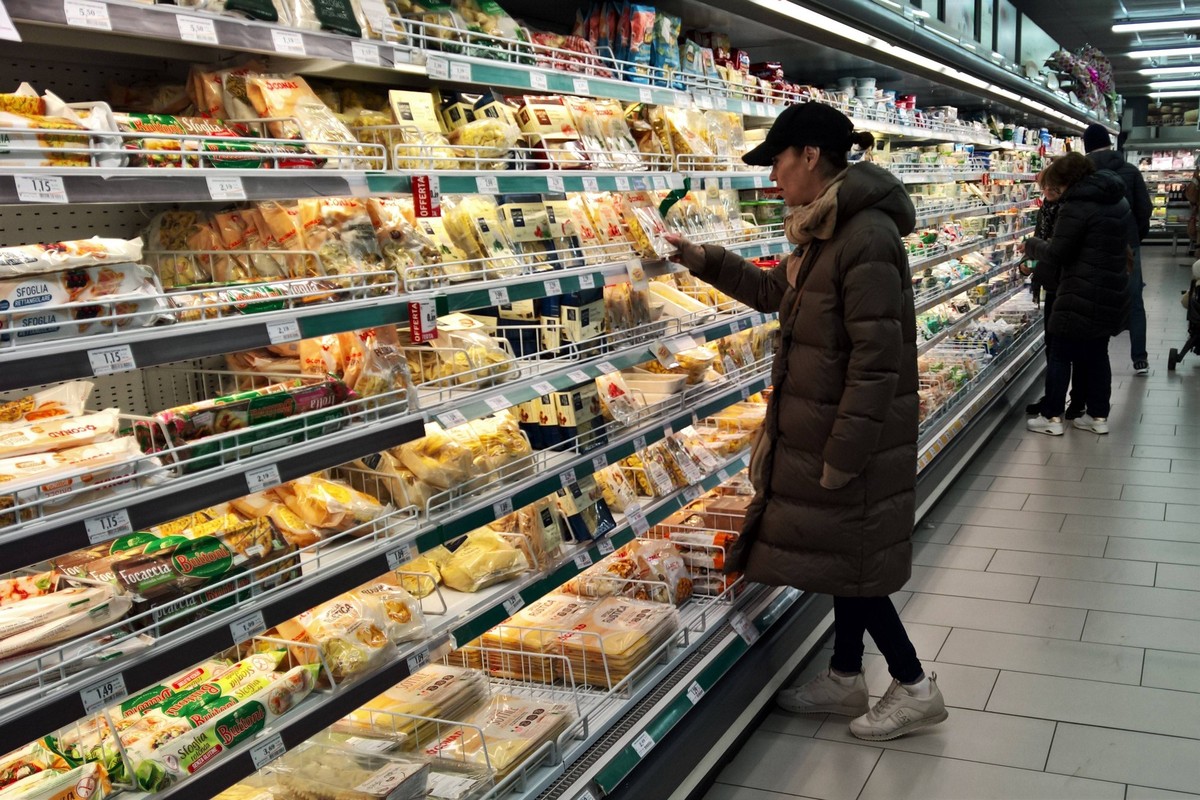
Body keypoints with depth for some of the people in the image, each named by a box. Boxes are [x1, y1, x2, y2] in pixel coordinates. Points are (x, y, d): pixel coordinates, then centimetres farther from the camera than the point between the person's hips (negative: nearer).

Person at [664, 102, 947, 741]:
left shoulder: (867, 238, -23)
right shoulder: (824, 231, 7)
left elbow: (877, 361, -25)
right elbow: (777, 292, 25)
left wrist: (842, 455, -22)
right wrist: (705, 261, 19)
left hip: (855, 432, -9)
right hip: (822, 425, 9)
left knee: (851, 562, 4)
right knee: (837, 553, 18)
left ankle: (914, 687, 21)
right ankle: (845, 678, 34)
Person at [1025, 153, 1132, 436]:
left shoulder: (1076, 206, -16)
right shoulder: (1117, 200, 13)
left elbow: (1056, 254, -15)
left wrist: (1032, 245, 5)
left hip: (1081, 297, -8)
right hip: (1112, 293, 9)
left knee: (1061, 354, 1)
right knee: (1097, 353, 15)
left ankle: (1051, 417, 5)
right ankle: (1099, 415, 19)